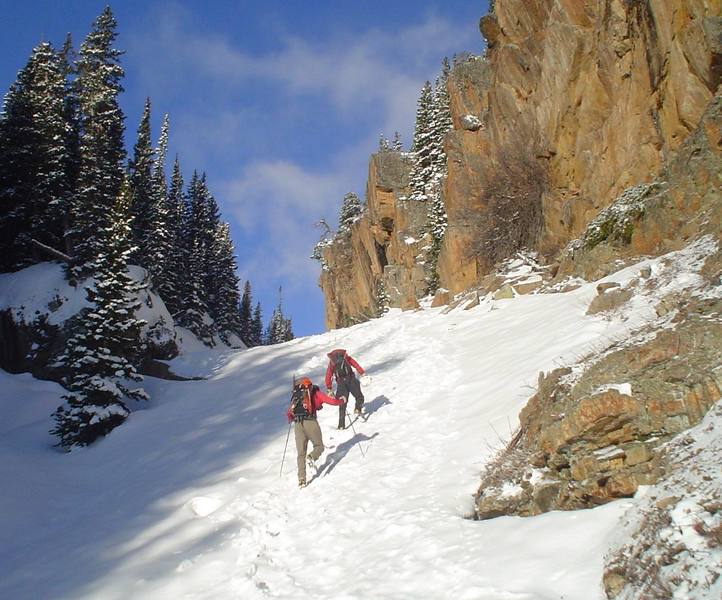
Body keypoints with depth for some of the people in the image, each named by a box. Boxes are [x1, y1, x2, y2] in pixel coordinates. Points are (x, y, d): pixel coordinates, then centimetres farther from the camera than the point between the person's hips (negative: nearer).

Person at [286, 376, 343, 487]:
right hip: (310, 422, -3)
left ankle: (301, 479, -1)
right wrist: (341, 401, 29)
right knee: (319, 446, 15)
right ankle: (311, 457, -16)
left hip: (297, 425, 3)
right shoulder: (315, 393, 12)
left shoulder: (296, 396, 21)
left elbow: (288, 413, 21)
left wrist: (291, 419, 43)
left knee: (301, 453, 9)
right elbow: (332, 401, 8)